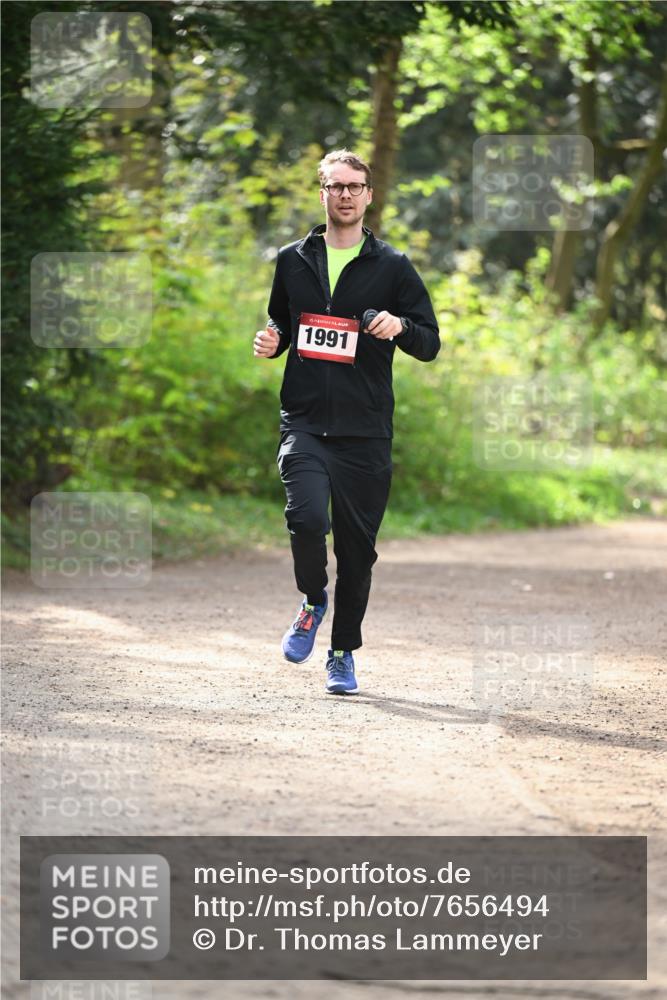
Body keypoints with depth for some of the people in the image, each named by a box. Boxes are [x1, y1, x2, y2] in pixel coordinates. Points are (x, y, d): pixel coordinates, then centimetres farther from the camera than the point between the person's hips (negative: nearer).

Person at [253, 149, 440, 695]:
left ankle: (344, 652, 20)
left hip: (366, 430, 0)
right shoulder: (293, 260, 11)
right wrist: (270, 342, 1)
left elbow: (430, 343, 6)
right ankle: (313, 602, 7)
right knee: (308, 517, -22)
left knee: (358, 547, 3)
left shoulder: (392, 266, 5)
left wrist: (399, 326, -16)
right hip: (305, 420, 0)